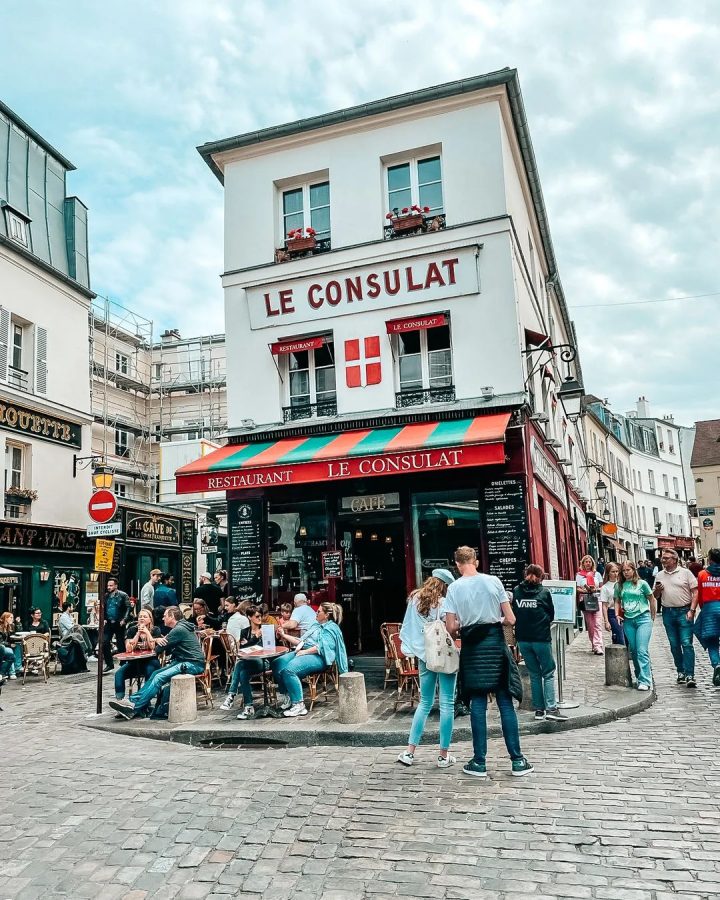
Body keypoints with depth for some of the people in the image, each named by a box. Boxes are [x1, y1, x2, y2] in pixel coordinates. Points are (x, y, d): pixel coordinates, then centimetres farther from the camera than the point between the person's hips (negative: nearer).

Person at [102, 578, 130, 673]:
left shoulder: (123, 595, -6)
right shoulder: (106, 596, 8)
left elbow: (128, 608, -8)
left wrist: (124, 619, -15)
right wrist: (104, 618, 3)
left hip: (119, 623, -4)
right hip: (108, 623, 4)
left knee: (120, 644, 3)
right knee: (105, 643, -1)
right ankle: (109, 664, 12)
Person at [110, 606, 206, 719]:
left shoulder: (178, 629, -14)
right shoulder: (180, 628, 19)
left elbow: (158, 649, -11)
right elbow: (168, 650, 14)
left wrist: (157, 641, 12)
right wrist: (158, 640, -5)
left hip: (193, 664, -10)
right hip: (184, 661, 10)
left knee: (159, 677, -20)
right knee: (155, 674, -2)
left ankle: (134, 707, -22)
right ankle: (134, 700, -8)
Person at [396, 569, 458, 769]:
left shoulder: (415, 600, 3)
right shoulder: (443, 603, -13)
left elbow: (407, 628, 7)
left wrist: (410, 649, 13)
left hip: (424, 657, 5)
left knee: (425, 703, 16)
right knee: (447, 704, 4)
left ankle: (409, 752, 14)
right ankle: (443, 755, 8)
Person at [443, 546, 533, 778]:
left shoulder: (454, 588, -5)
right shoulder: (493, 581, -3)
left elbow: (451, 628, -7)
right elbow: (510, 619, -4)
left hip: (472, 647, 0)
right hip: (495, 643, 0)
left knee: (478, 704, 7)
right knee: (505, 703, 7)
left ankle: (479, 762, 12)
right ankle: (517, 761, 12)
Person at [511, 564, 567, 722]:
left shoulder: (516, 591, 1)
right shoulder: (544, 592, -5)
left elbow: (513, 614, 8)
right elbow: (551, 615, 5)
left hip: (523, 639, 3)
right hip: (541, 638, -3)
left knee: (534, 674, 13)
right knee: (548, 673, 5)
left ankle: (539, 710, 14)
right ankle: (551, 708, -3)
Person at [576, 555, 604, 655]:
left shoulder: (597, 574, 12)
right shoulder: (579, 575, 8)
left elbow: (602, 587, 12)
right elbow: (577, 589, 3)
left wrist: (595, 589, -9)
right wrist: (586, 591, -14)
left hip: (597, 601, 0)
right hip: (585, 601, 0)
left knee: (598, 624, -10)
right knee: (589, 625, 3)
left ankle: (598, 646, -14)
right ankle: (594, 645, 13)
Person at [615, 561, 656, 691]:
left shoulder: (642, 583, -2)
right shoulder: (619, 585, 8)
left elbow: (652, 600, 6)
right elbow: (617, 601, 19)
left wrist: (652, 617, 9)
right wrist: (617, 614, 5)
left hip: (643, 618, -4)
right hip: (628, 620, 4)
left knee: (642, 651, -11)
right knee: (633, 651, 8)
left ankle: (645, 681, -10)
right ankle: (640, 676, 22)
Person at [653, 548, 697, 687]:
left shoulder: (685, 572, -1)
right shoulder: (659, 575, 11)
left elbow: (695, 592, -4)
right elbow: (655, 597, 19)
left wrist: (691, 610, -12)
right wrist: (657, 590, -4)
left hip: (684, 611, -4)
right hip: (668, 613, 4)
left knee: (686, 643, -9)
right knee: (674, 645, 9)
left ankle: (689, 675, -8)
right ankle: (680, 672, 19)